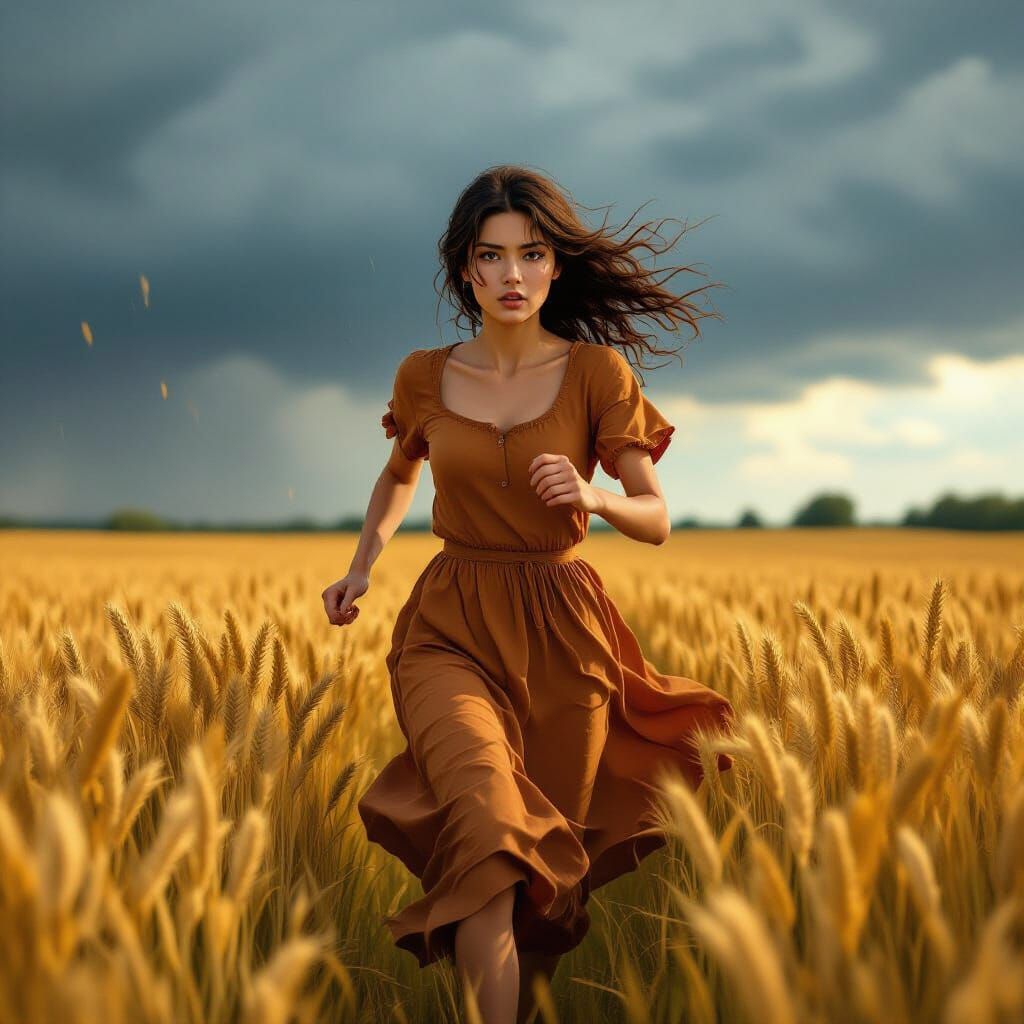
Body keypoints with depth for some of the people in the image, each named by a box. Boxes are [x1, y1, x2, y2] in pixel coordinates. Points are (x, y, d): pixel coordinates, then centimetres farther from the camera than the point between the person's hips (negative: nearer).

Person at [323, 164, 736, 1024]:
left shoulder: (597, 372, -3)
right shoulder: (425, 377, 3)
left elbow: (658, 522, -2)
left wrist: (594, 497, -23)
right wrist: (362, 567, 10)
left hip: (563, 635, 0)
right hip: (451, 630, 0)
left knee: (552, 861, 10)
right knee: (487, 809, -30)